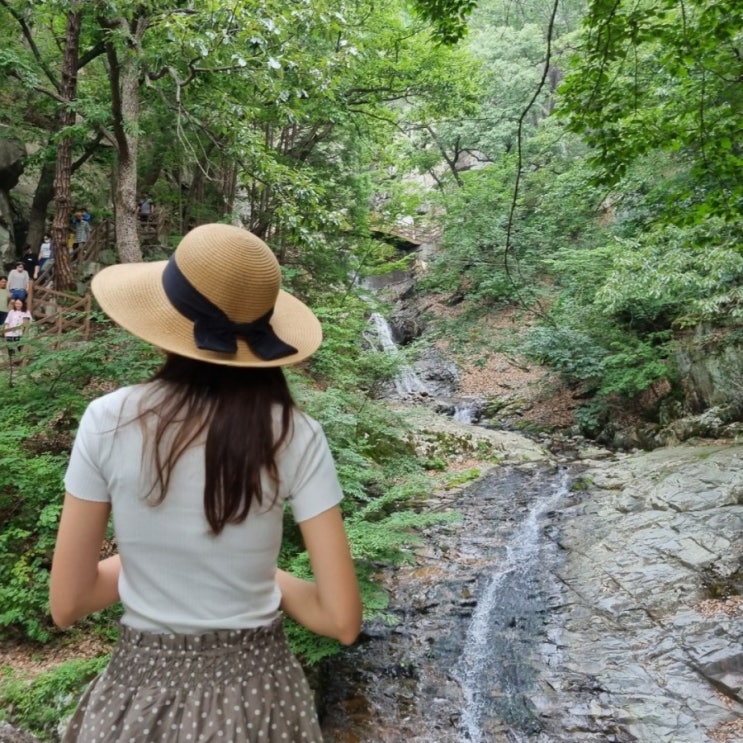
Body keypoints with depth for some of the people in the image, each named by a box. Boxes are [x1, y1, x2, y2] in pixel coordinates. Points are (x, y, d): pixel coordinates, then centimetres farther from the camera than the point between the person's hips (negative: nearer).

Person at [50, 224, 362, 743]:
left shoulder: (109, 422, -16)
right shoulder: (294, 436, -17)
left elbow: (67, 605, -7)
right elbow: (342, 619, -14)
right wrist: (266, 578, 2)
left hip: (141, 689, 0)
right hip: (255, 691, 0)